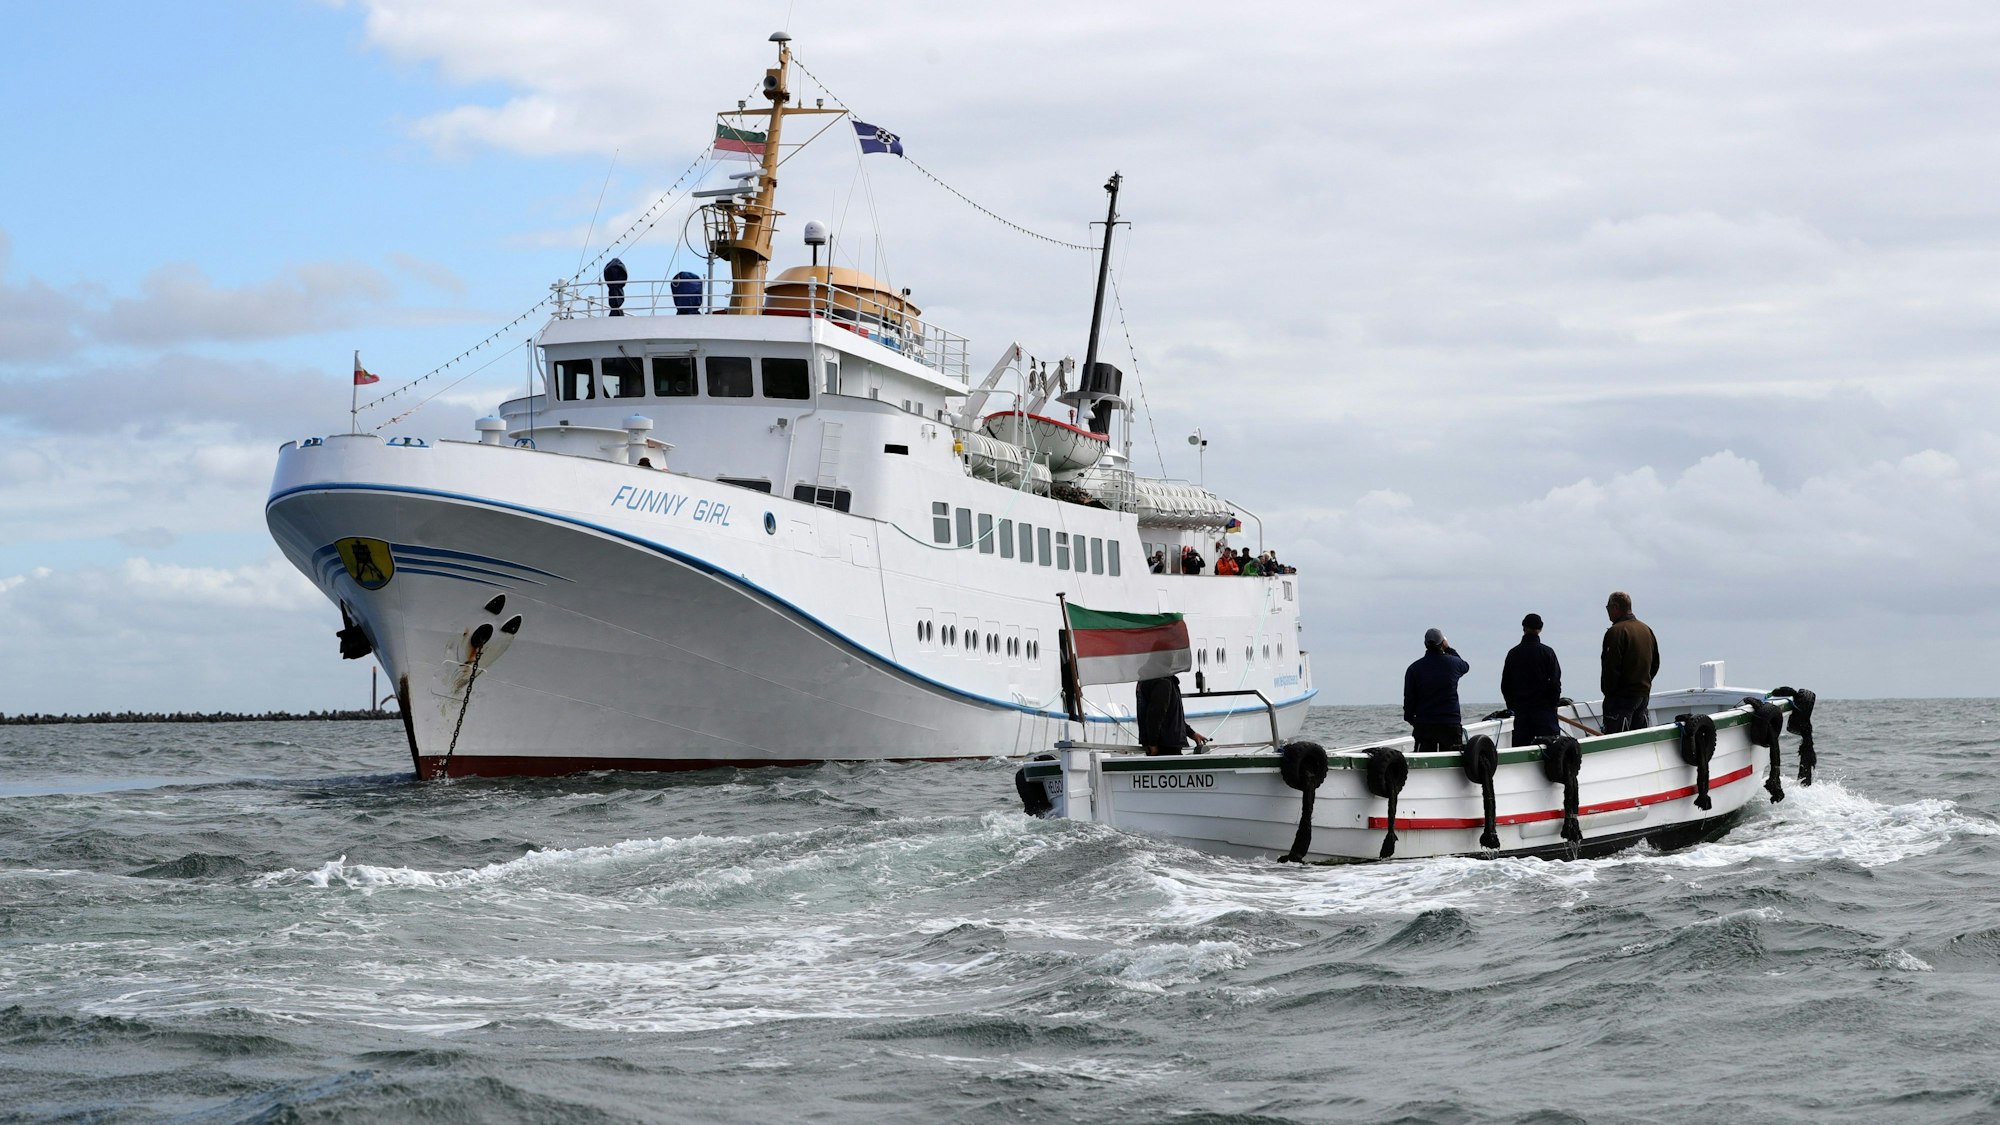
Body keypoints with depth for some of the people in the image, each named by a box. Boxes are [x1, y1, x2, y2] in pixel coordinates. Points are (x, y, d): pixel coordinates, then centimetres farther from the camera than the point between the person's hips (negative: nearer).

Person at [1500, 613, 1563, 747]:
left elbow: (1505, 685, 10)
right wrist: (1554, 703, 3)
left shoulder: (1513, 653, 5)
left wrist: (1511, 705, 18)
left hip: (1520, 709, 3)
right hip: (1544, 708, -3)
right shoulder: (1547, 652, -5)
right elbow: (1555, 682, -7)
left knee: (1520, 745, 2)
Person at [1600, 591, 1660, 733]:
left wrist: (1608, 691, -10)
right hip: (1644, 693, 9)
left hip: (1622, 696, -9)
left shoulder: (1616, 631, -15)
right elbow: (1655, 664, 20)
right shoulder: (1646, 629, 14)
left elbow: (1612, 667, -19)